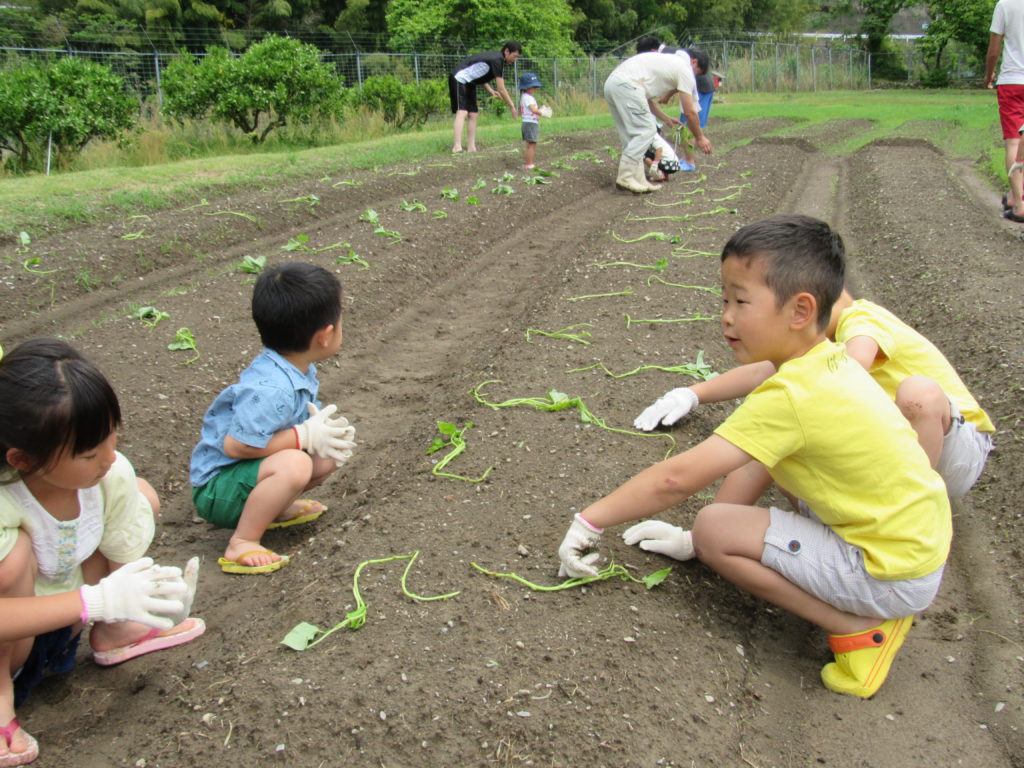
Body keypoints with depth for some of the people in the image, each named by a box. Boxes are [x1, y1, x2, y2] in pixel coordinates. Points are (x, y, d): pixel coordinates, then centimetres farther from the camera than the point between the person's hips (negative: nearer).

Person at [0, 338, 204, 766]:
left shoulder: (113, 474, -21)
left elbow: (125, 565, -9)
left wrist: (159, 594, -27)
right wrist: (98, 599, -45)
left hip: (61, 617, 5)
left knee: (140, 495, -8)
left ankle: (112, 634, 8)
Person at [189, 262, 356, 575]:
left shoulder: (300, 371, -2)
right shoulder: (270, 388, -32)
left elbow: (301, 414, 12)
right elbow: (235, 445, -31)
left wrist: (324, 427, -12)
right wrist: (304, 436, -26)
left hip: (252, 468, 9)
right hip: (217, 487, -9)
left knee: (330, 453, 5)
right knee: (294, 464, -34)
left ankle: (274, 507, 12)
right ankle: (242, 544, -20)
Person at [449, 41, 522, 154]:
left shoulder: (495, 57, 10)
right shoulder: (497, 60, -19)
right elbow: (501, 89, -20)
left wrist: (491, 91, 9)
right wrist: (512, 106, -11)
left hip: (469, 84, 11)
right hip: (459, 79, -11)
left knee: (473, 114, 8)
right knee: (462, 112, -21)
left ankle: (471, 147, 11)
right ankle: (457, 146, -30)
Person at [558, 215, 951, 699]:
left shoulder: (791, 397, -25)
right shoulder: (834, 363, 2)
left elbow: (677, 479, -25)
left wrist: (591, 520, -14)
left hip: (895, 575, -9)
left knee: (714, 528, -12)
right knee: (765, 453, 15)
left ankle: (860, 627, -6)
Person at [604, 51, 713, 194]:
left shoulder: (669, 64, 31)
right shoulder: (685, 70, 5)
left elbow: (647, 98, 35)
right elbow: (689, 112, 6)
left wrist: (666, 119, 39)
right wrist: (700, 138, 16)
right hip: (626, 85, -10)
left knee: (631, 134, 13)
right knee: (646, 131, -5)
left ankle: (637, 179, 13)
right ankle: (625, 177, -8)